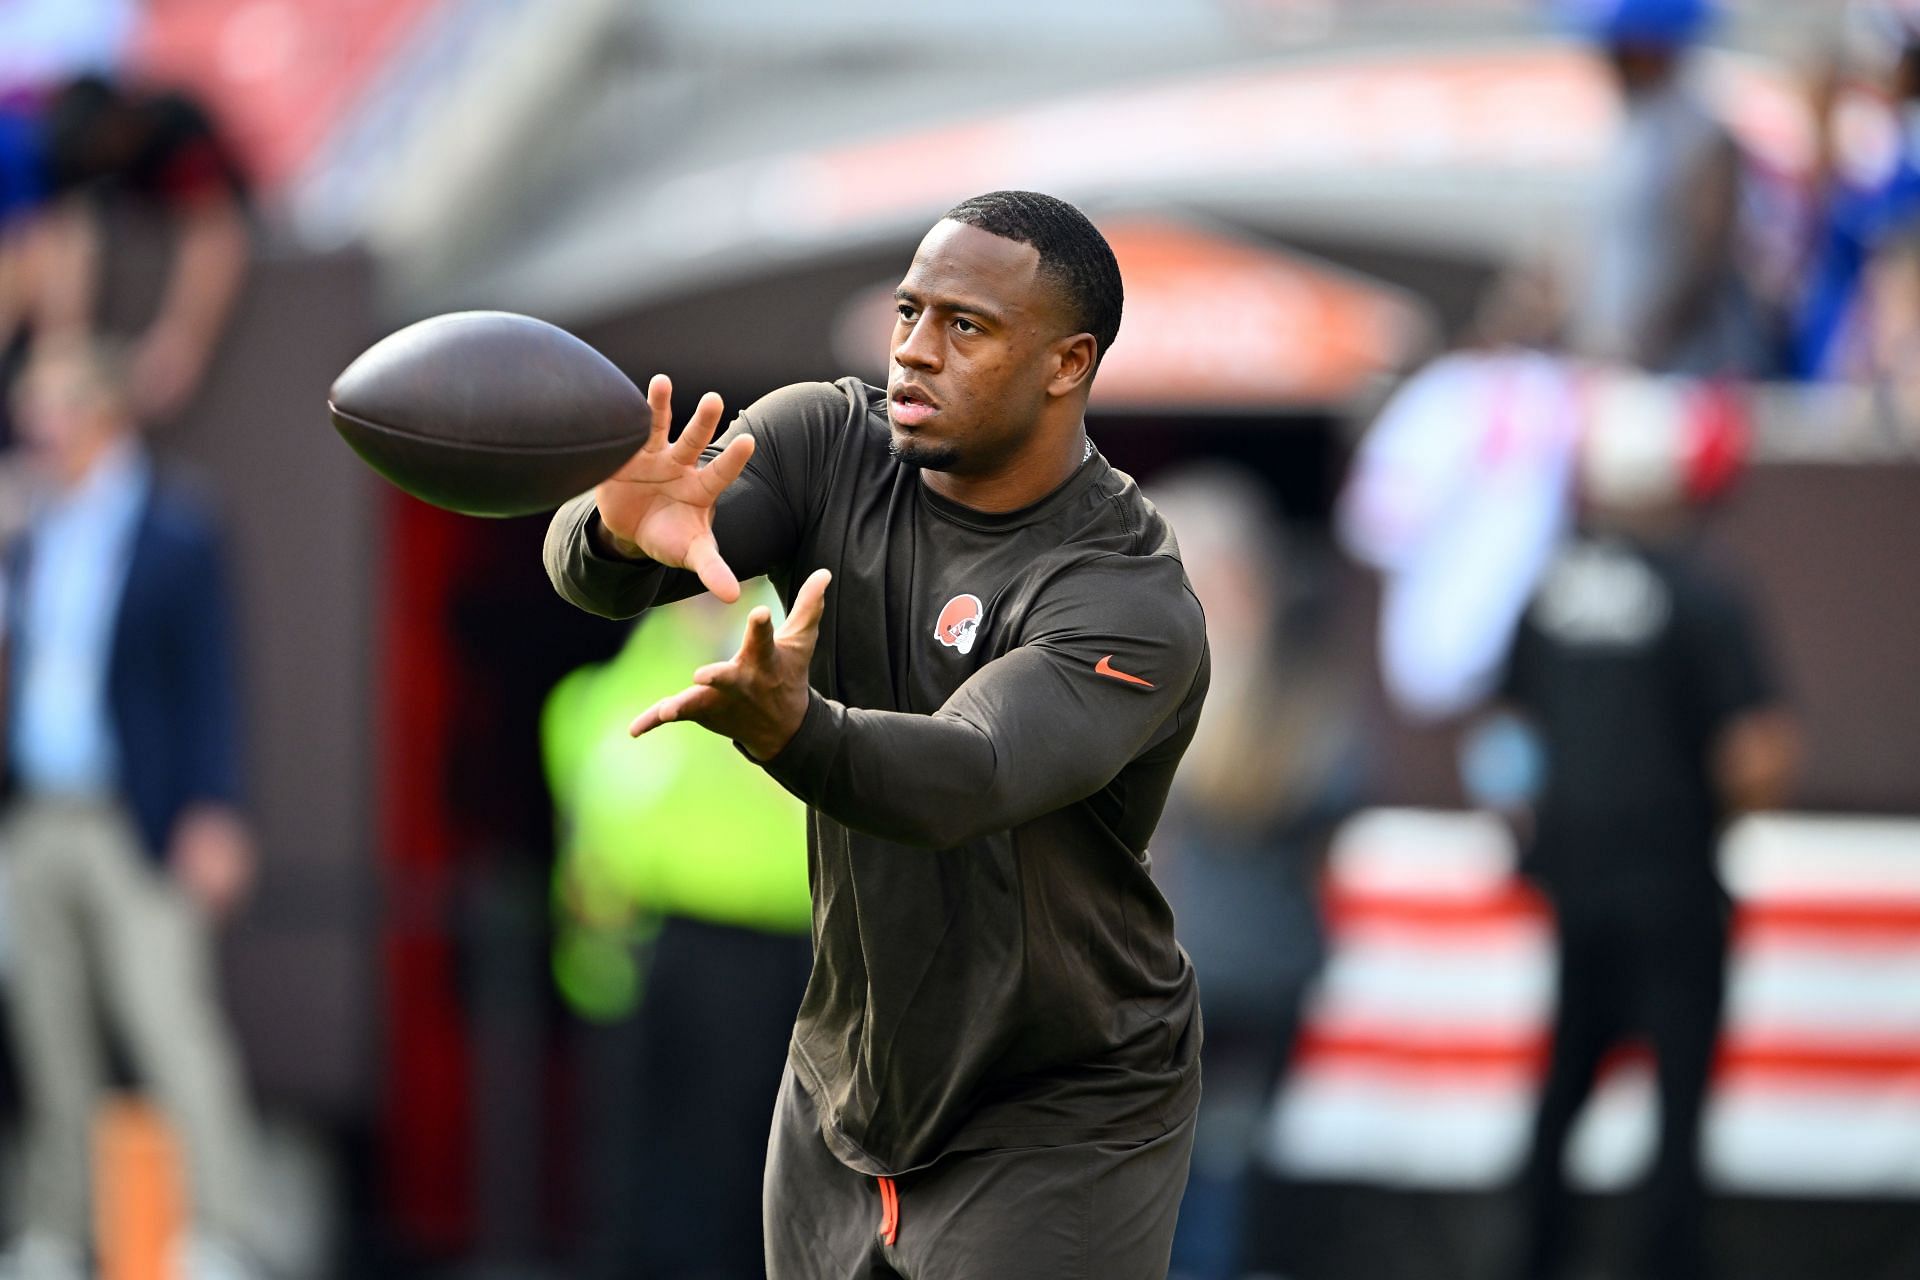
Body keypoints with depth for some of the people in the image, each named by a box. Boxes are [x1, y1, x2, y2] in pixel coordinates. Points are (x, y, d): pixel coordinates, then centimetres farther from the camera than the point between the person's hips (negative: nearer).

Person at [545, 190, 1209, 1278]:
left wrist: (790, 728, -59)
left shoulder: (1134, 603, -23)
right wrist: (622, 531, -44)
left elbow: (970, 778, -40)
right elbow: (588, 568, -19)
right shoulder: (830, 444, -6)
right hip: (842, 1095, 5)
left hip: (1059, 1135, -5)